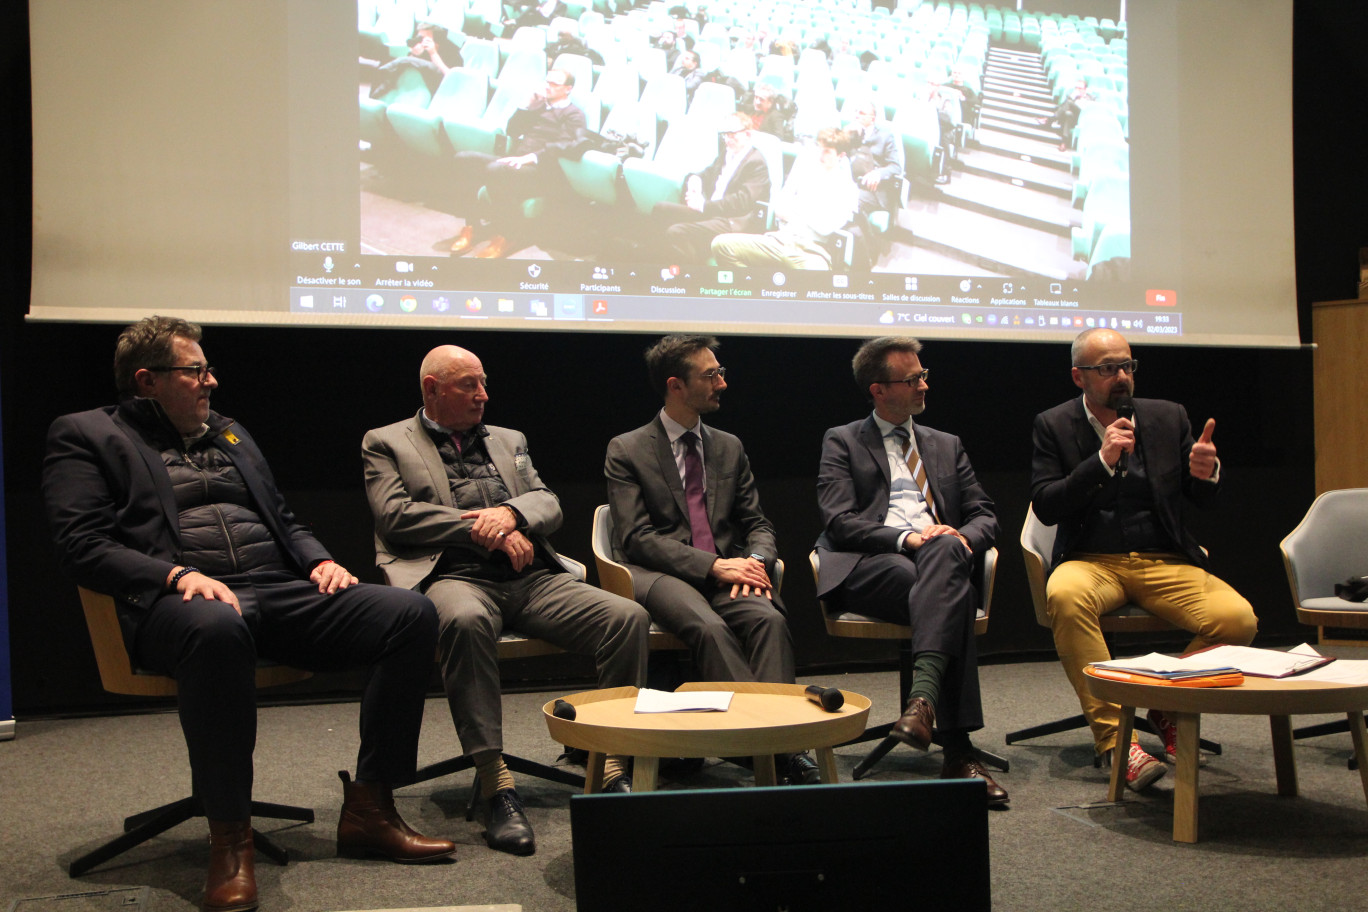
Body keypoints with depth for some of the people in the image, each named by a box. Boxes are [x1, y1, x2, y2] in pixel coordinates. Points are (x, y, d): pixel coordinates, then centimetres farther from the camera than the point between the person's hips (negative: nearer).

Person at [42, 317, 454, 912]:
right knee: (216, 627, -44)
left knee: (412, 613, -16)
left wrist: (319, 560, 6)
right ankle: (229, 840, -28)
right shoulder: (86, 435, 9)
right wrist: (180, 574, -20)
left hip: (280, 590, 6)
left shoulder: (230, 434, 29)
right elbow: (82, 546, -4)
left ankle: (368, 810, -10)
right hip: (179, 598, -6)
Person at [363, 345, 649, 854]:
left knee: (628, 616, -20)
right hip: (454, 577, -4)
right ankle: (495, 783, -35)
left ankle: (614, 767, -16)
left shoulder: (508, 441, 27)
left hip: (529, 578, 5)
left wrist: (511, 514, -8)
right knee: (465, 620, -42)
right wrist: (487, 532, -8)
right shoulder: (386, 444, 14)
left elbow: (549, 504, 17)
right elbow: (395, 515, -2)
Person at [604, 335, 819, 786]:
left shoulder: (729, 448, 20)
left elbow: (758, 524, 17)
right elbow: (635, 538, -5)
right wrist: (712, 565, -17)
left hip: (726, 572, 4)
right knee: (709, 627, -36)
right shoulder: (626, 451, 5)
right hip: (662, 575, -3)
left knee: (770, 619, -30)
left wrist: (755, 561, -9)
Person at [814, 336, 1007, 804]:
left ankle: (923, 696, -47)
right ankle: (958, 750, -37)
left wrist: (961, 538, -5)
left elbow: (984, 516, 20)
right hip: (866, 568, -3)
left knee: (945, 549, -37)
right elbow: (839, 522, -1)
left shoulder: (946, 446, 28)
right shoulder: (842, 442, 15)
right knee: (954, 596, -34)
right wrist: (906, 538, -16)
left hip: (941, 556, 3)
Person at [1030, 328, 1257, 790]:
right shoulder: (1054, 426, 2)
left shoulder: (1168, 417, 8)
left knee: (1238, 617, -24)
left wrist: (1206, 472, -13)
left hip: (1165, 561, 3)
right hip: (1093, 561, -2)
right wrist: (1102, 461, -19)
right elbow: (1045, 507, -8)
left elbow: (1202, 499, 12)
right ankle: (1114, 737, -27)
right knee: (1064, 597, -37)